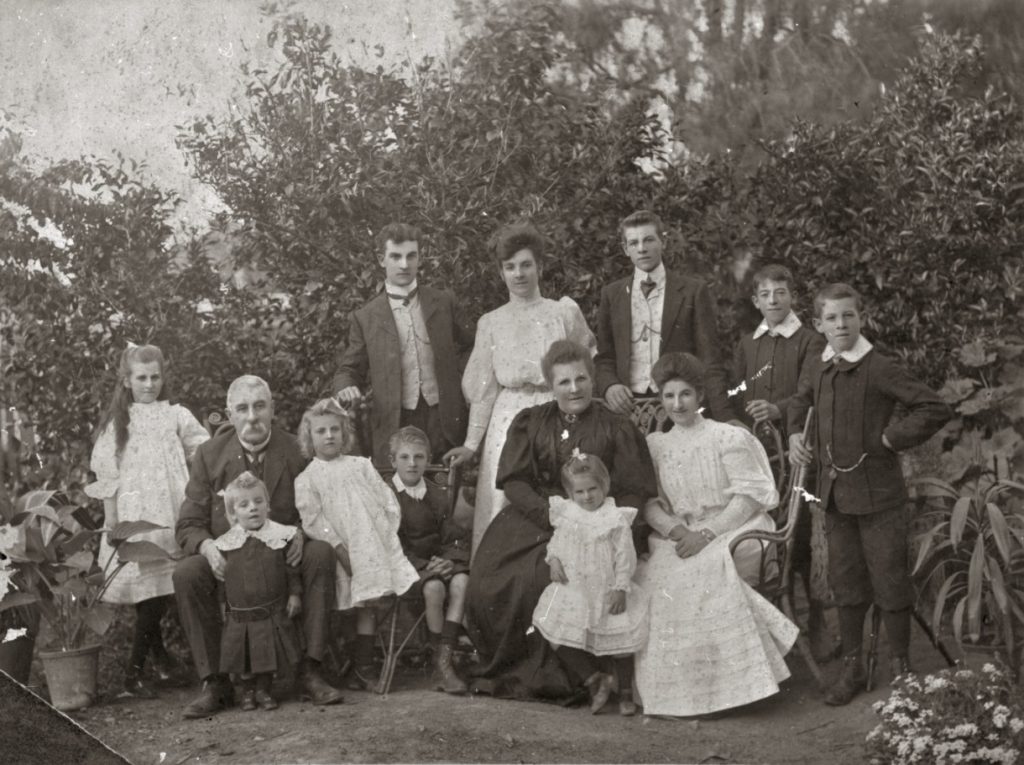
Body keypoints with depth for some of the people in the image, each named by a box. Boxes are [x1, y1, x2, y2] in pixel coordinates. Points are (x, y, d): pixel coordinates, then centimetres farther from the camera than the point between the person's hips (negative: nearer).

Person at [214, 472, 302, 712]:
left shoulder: (280, 536, -4)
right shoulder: (225, 544, -2)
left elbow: (292, 569, 2)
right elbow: (220, 579, 5)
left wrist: (295, 594, -3)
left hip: (273, 613, 0)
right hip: (239, 615, 0)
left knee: (269, 654, 5)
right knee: (242, 656, 7)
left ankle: (263, 690, 22)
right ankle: (247, 692, 26)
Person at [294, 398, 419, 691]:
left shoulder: (361, 466, 15)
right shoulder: (307, 479, 5)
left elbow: (388, 500, 12)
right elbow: (313, 518, -5)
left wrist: (389, 532, -1)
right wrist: (338, 547, -14)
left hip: (375, 544, 3)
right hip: (340, 550, -2)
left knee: (367, 603, 0)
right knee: (344, 606, -4)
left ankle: (364, 666, 6)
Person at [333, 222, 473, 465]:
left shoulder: (443, 303, 10)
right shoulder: (365, 318, 5)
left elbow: (465, 348, 22)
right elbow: (349, 370, 9)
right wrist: (346, 389, -13)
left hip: (445, 420, 1)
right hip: (395, 424, -1)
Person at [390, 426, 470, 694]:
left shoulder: (436, 496, 17)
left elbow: (456, 538, 10)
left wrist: (450, 560, -13)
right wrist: (423, 565, -19)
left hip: (437, 561, 4)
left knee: (461, 581, -28)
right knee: (434, 587, -34)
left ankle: (444, 660, -31)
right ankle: (440, 663, -24)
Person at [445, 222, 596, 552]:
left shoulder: (565, 312, 4)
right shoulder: (491, 323, 8)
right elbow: (483, 389, 10)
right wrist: (471, 444, 8)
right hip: (508, 423, 1)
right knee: (504, 509, -4)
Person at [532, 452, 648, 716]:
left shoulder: (616, 519, -10)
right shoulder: (566, 515, 2)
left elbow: (625, 556, -8)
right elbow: (556, 542, 15)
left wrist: (621, 588, -12)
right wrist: (553, 560, -4)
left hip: (606, 593, -3)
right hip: (572, 592, 3)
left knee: (619, 644, 3)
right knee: (562, 640, -4)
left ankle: (625, 694, 21)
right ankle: (597, 678, 13)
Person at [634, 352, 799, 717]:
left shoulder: (728, 437, 1)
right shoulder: (655, 445, 14)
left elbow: (748, 496, -7)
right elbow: (649, 502, 8)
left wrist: (707, 533, -18)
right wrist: (674, 529, -13)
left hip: (734, 529, -3)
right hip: (681, 536, 4)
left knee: (706, 568, -34)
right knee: (650, 574, -26)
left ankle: (723, 683, -24)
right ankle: (675, 689, -19)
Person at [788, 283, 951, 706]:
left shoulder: (879, 369, -15)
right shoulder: (817, 370, 5)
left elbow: (936, 409, -18)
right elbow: (801, 402, 28)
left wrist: (892, 437, -15)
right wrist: (795, 436, 12)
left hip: (877, 493, -6)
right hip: (835, 492, 6)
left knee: (889, 580, 2)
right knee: (845, 581, 13)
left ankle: (901, 668, 14)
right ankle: (851, 667, 23)